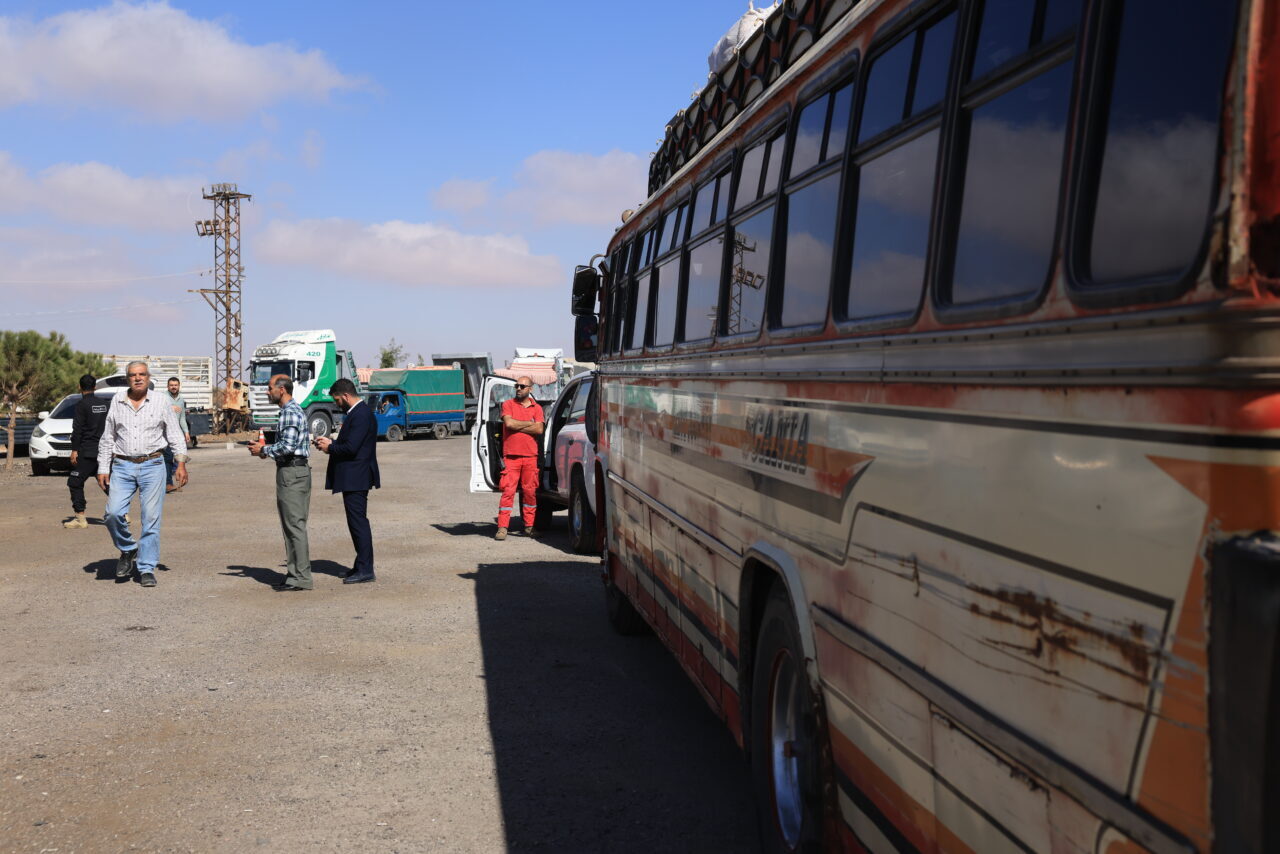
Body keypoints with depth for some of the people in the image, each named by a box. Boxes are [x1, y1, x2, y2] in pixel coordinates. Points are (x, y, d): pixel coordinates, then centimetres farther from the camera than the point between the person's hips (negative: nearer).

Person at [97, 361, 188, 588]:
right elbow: (107, 438, 13)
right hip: (122, 467, 1)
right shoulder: (117, 402, 9)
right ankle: (128, 550, 13)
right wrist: (103, 468, 9)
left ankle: (147, 569, 6)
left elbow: (175, 435, 7)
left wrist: (181, 463, -3)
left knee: (151, 518, -3)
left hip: (152, 466, -1)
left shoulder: (160, 402, 5)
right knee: (113, 513, -14)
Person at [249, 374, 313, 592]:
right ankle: (296, 574, 17)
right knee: (292, 525, 13)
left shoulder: (290, 412, -14)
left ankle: (300, 578, -5)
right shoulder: (293, 410, 19)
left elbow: (287, 446, -23)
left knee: (295, 525, -8)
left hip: (291, 473, -11)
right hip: (294, 470, 11)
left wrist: (264, 450, -9)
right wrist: (268, 450, 15)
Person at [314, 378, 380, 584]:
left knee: (358, 521, -7)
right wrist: (332, 443, 10)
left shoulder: (361, 415, -18)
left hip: (355, 479, -11)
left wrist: (330, 448, -8)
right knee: (356, 521, 15)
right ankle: (362, 565, 22)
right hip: (353, 477, 11)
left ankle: (365, 569, -4)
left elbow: (351, 448, -23)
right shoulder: (357, 413, 16)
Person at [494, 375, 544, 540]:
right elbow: (508, 423, -11)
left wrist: (517, 426, -7)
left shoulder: (536, 408, 11)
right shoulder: (508, 405, 7)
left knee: (530, 491, 5)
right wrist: (529, 423, -3)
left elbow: (539, 429, -5)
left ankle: (529, 526, 13)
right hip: (511, 455, -2)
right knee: (508, 491, -6)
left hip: (530, 456, 2)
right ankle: (502, 527, -5)